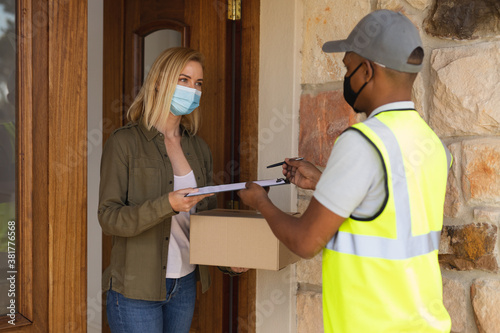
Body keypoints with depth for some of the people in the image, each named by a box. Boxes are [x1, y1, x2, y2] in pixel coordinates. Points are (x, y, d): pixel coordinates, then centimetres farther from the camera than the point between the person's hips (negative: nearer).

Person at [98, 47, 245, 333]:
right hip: (137, 288, -5)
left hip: (184, 285, 6)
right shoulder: (125, 142, -8)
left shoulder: (199, 148, 9)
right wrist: (166, 205, -29)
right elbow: (109, 218, -14)